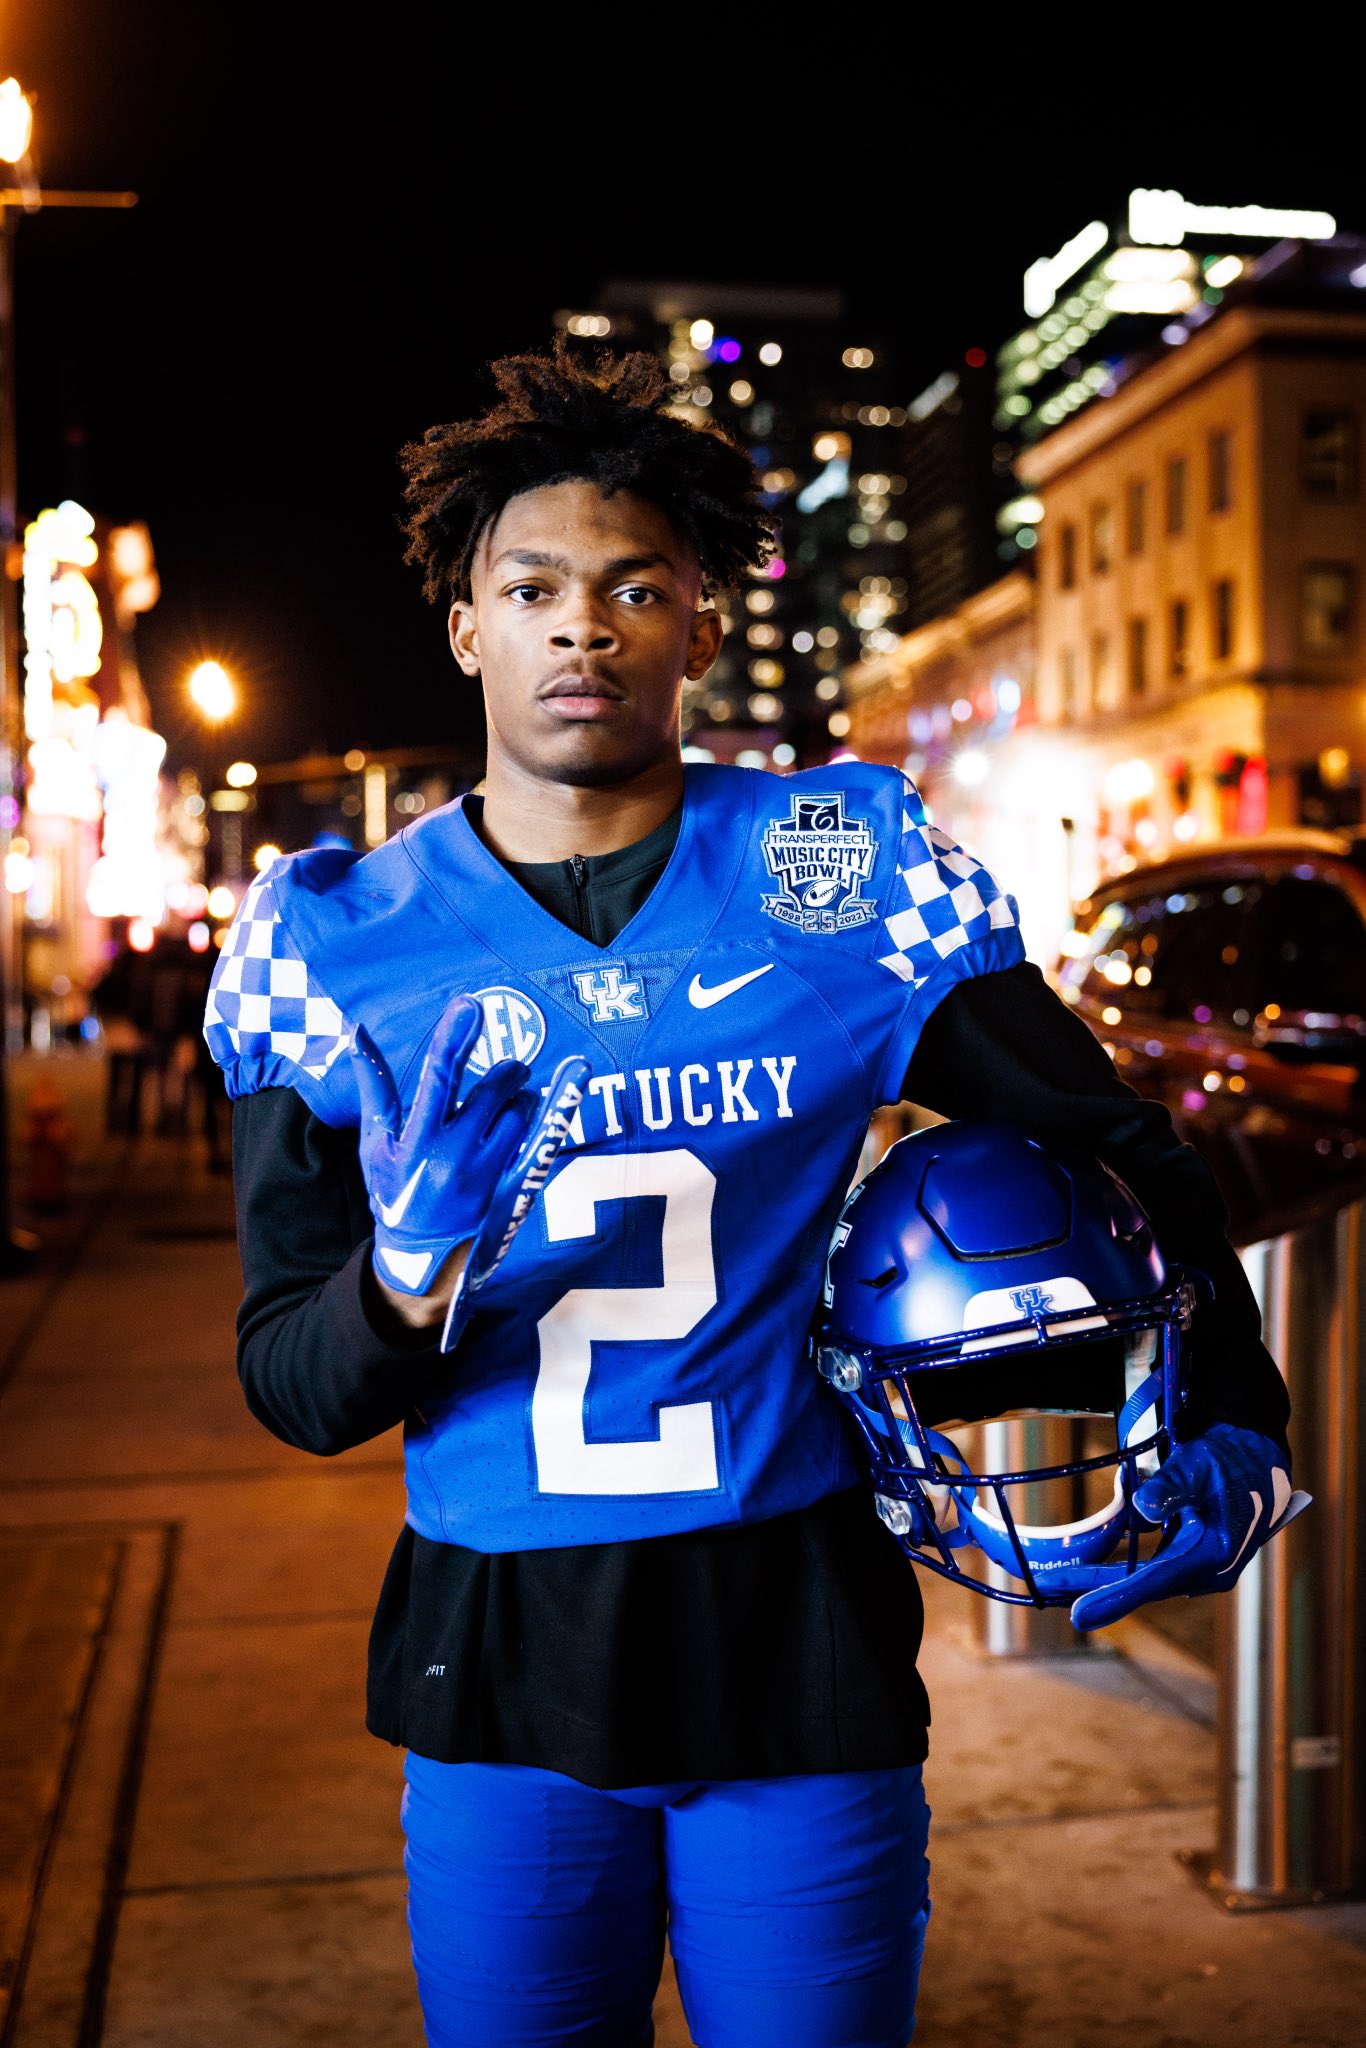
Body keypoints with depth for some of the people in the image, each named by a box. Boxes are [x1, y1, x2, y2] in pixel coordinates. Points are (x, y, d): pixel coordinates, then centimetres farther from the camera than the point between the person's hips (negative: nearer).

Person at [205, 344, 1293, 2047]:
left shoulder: (846, 870, -5)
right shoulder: (333, 943, -1)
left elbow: (1115, 1151, 5)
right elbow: (292, 1392, -2)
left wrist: (1230, 1425, 3)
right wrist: (405, 1281, -21)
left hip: (804, 1647, 0)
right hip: (500, 1665, 1)